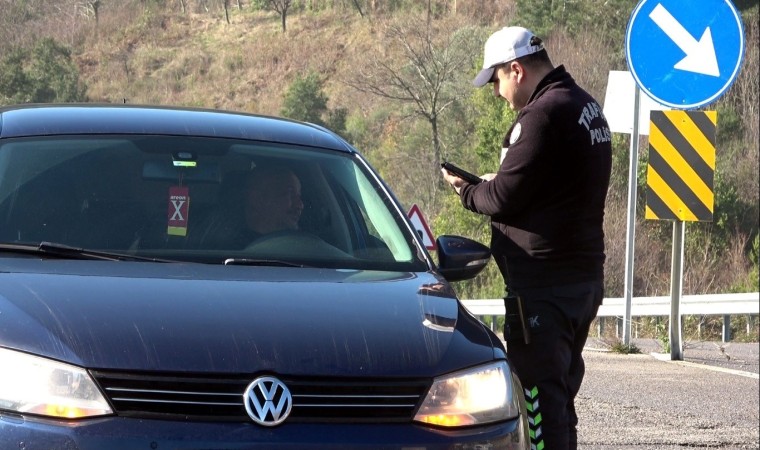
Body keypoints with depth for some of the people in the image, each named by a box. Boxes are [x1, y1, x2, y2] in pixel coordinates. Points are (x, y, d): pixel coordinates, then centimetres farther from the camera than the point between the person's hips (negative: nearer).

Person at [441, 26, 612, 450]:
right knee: (560, 392, 16)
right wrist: (494, 183, 10)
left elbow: (505, 199, -17)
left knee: (539, 394, -7)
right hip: (585, 275, 10)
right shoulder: (585, 106, 13)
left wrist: (467, 190, 3)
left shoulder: (543, 114, -18)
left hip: (544, 283, -10)